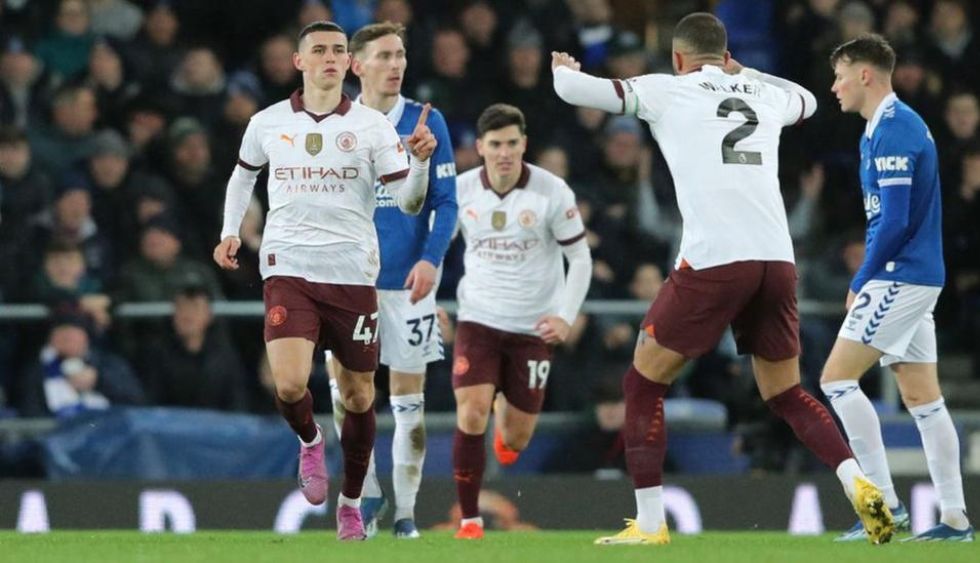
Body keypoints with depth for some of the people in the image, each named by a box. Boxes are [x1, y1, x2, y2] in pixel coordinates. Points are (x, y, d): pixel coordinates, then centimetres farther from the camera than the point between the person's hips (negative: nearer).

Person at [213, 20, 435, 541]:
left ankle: (351, 504, 25)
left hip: (353, 274, 0)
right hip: (288, 269, 0)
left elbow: (408, 203, -4)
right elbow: (243, 174, 24)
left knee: (358, 395, 6)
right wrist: (230, 231, 12)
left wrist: (420, 162, -23)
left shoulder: (371, 126, -1)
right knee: (289, 384, -20)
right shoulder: (267, 123, 4)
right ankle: (310, 441, 14)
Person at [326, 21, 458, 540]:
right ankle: (367, 493, 9)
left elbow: (446, 202, -1)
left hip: (408, 280, -1)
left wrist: (430, 258, -14)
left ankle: (405, 511, 10)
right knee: (344, 387, -8)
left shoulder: (427, 123, 0)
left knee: (408, 396, 2)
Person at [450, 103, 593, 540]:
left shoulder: (552, 192, -10)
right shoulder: (461, 190, -5)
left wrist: (566, 316, -13)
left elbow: (580, 257, -4)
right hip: (478, 319, 1)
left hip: (535, 325, -1)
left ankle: (508, 415, 44)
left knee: (517, 439, 5)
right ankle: (469, 518, -8)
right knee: (471, 414, -19)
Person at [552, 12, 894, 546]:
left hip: (712, 261, -5)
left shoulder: (666, 90, 8)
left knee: (644, 382, 10)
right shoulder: (764, 96, 21)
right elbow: (807, 99, 46)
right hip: (777, 261, 5)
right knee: (784, 392, 18)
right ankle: (859, 483, -4)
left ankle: (649, 522, 4)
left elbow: (571, 88, 7)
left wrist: (563, 69, 30)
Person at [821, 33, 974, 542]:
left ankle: (885, 502, -12)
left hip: (899, 278, -10)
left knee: (837, 379, -10)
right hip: (918, 277, 10)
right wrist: (869, 279, 15)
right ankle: (955, 518, 8)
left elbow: (895, 221, -20)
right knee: (922, 397, 9)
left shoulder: (891, 131, -15)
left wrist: (861, 283, -11)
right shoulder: (896, 125, 16)